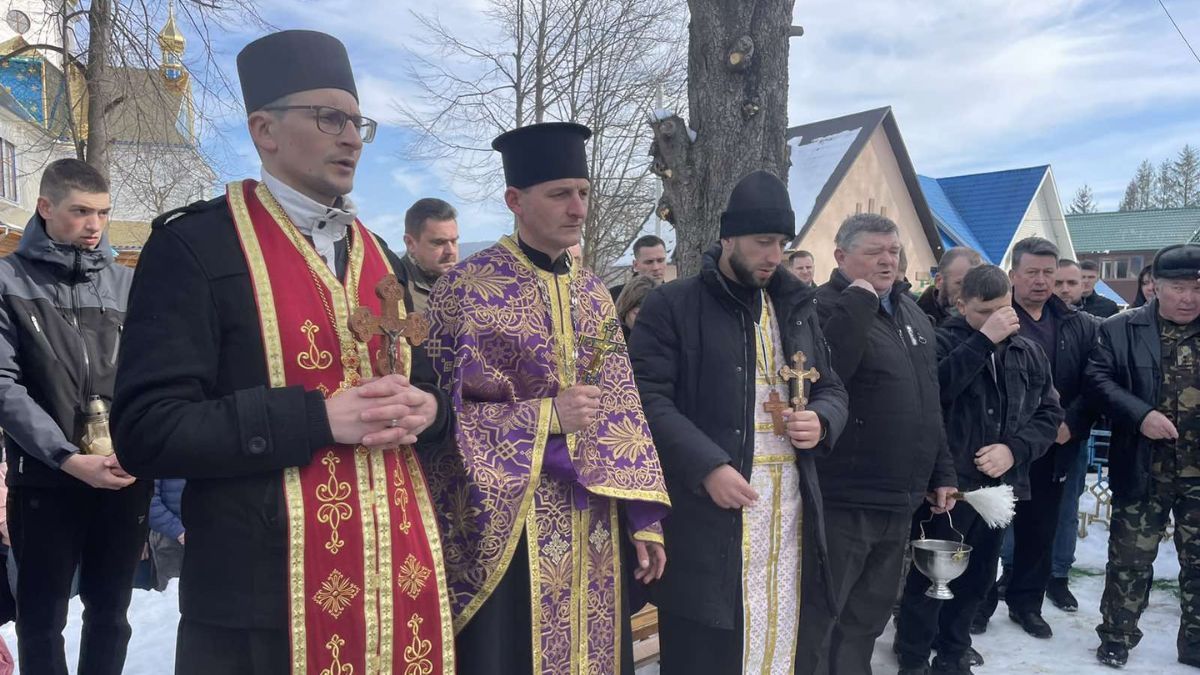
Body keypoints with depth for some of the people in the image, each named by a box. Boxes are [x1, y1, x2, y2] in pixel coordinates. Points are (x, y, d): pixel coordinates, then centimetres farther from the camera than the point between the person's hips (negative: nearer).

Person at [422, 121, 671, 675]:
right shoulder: (465, 289, -8)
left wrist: (644, 519, 3)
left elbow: (622, 411, 8)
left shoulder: (594, 293, 9)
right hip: (506, 525, -5)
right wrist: (546, 416, -18)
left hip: (594, 524, 6)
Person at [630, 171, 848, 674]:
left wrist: (821, 421, -3)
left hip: (789, 508, 6)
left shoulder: (796, 307, 15)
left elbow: (832, 389, 21)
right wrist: (707, 466, -22)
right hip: (705, 511, -5)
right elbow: (648, 399, -12)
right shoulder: (671, 306, -4)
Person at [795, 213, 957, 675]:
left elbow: (929, 403, 21)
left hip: (899, 500, 8)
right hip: (843, 499, -8)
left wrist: (941, 473, 19)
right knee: (817, 616, 3)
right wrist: (858, 302, -25)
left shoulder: (912, 313, 15)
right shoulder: (825, 307, -11)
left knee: (867, 618, 19)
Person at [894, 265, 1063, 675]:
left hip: (1000, 484, 6)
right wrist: (983, 341, -24)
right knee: (930, 577, 2)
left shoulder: (1028, 352, 9)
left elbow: (1050, 413, 11)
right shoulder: (942, 341, -7)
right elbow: (932, 388, -26)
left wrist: (1015, 448, -7)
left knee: (977, 578, 16)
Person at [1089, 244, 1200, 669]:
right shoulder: (1121, 329, -1)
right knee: (1130, 557, 8)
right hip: (1144, 469, -2)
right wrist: (1140, 414, -20)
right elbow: (1099, 378, -7)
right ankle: (1116, 638, 23)